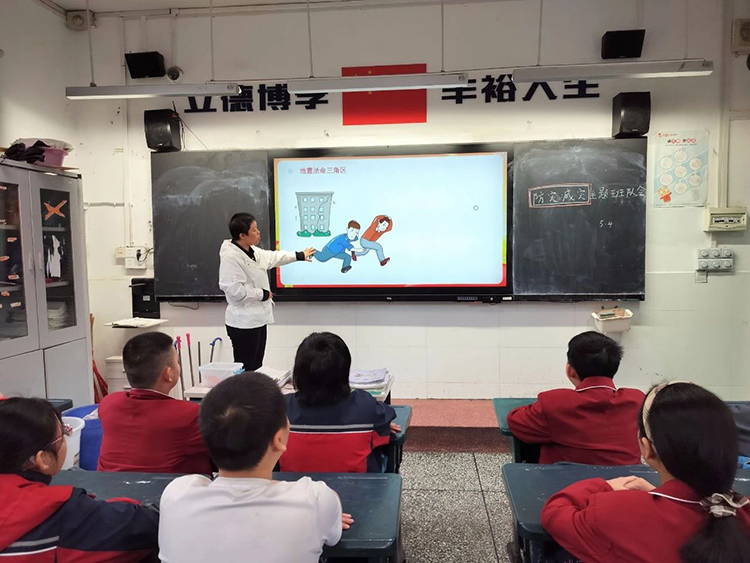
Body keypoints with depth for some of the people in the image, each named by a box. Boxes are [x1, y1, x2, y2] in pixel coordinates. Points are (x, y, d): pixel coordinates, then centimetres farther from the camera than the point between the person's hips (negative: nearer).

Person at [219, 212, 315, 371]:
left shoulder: (254, 252, 9)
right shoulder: (231, 257, -21)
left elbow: (274, 257, 27)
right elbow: (235, 290, -27)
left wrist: (300, 256, 33)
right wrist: (262, 294, -15)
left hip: (257, 319, 10)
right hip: (243, 323, -10)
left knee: (256, 367, 17)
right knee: (246, 370, -4)